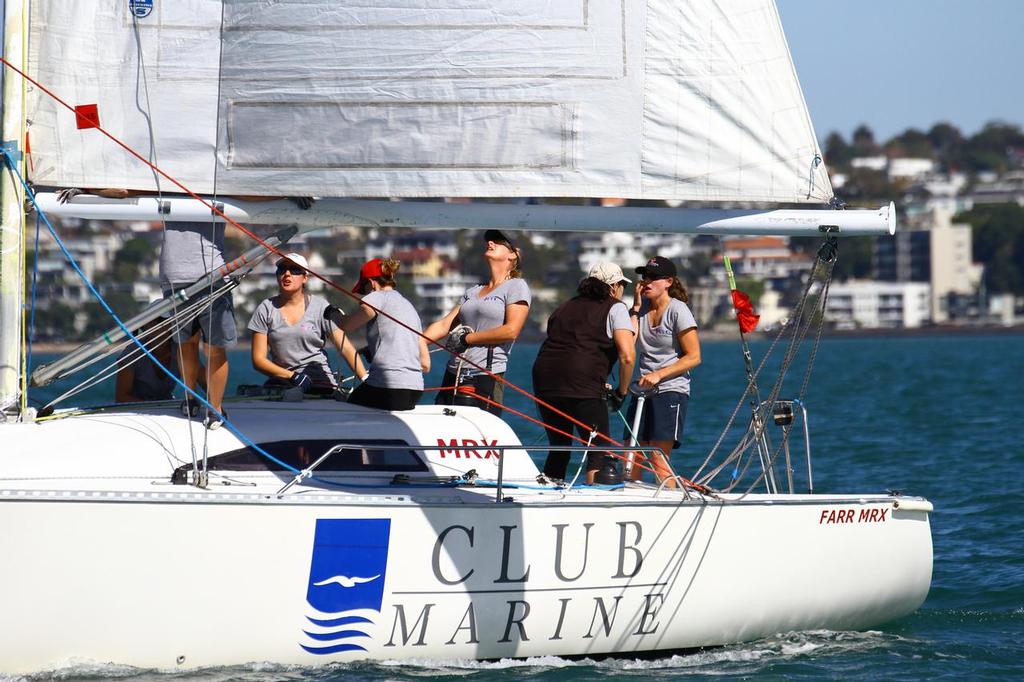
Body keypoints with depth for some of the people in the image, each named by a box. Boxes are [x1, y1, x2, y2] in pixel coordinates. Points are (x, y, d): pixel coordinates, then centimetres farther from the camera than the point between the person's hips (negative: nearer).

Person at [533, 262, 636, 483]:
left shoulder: (565, 307, 24)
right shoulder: (615, 308, 5)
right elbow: (627, 356, -7)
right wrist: (621, 391, 5)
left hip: (544, 382, 6)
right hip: (584, 386, -6)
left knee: (559, 449, 19)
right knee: (600, 450, 0)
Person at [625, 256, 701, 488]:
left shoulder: (678, 310, -7)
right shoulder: (642, 308, 11)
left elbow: (693, 357, -9)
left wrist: (659, 375, -17)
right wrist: (636, 308, -3)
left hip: (671, 391, -6)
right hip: (642, 391, 6)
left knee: (658, 458, -15)